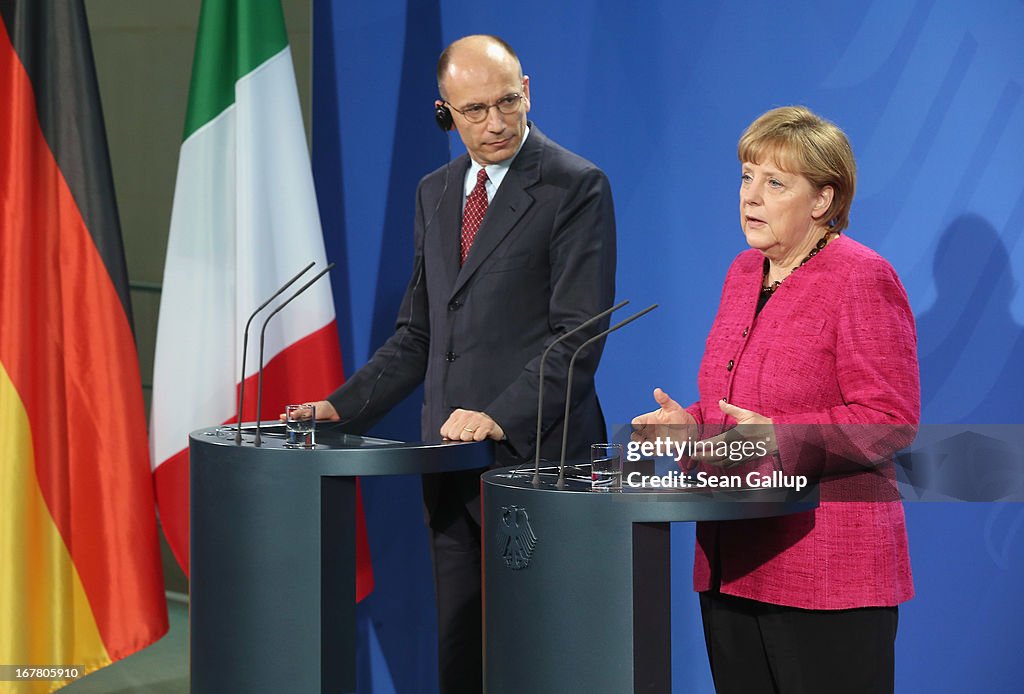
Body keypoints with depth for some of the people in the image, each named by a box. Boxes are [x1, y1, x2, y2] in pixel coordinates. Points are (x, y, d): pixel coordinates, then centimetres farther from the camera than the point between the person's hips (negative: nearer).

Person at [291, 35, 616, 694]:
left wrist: (500, 418, -23)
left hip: (533, 457, -7)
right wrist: (343, 407, 9)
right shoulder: (436, 192, 16)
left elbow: (579, 335, -13)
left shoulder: (576, 187, -6)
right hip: (452, 463, 7)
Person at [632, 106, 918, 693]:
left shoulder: (863, 279, -9)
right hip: (734, 566, 8)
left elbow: (890, 419, -15)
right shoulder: (745, 272, 16)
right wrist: (690, 424, 7)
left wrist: (780, 441, -23)